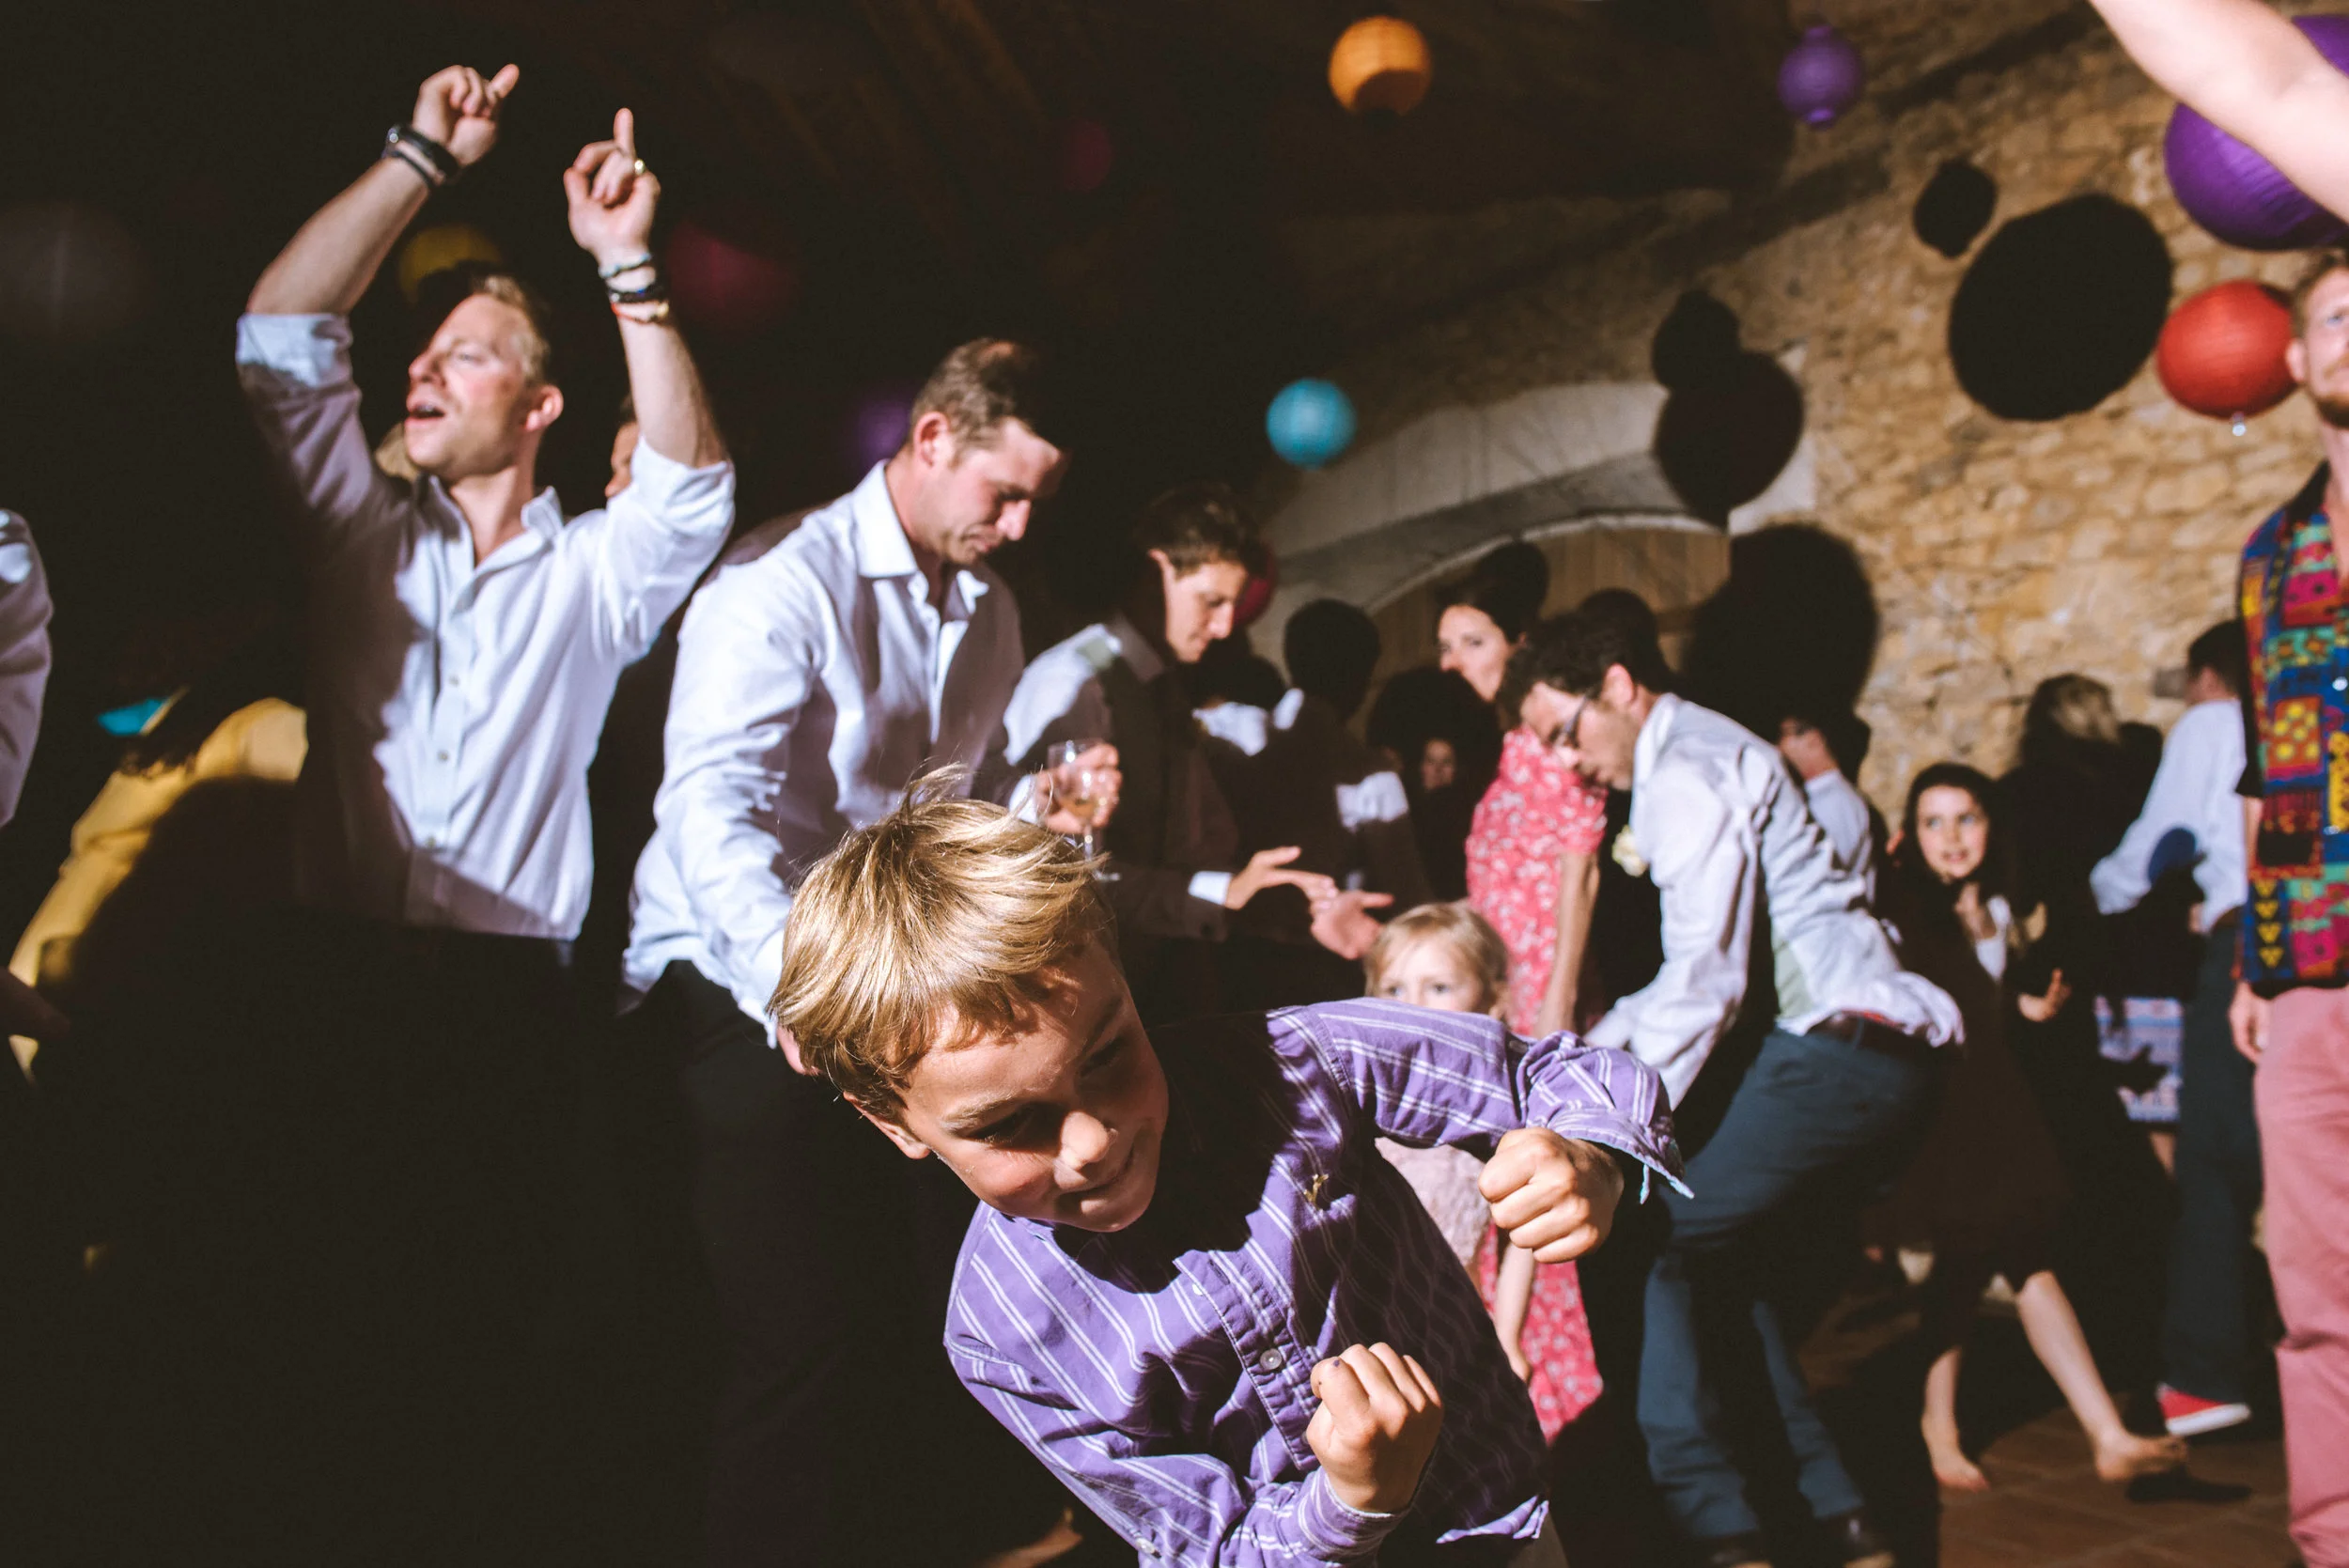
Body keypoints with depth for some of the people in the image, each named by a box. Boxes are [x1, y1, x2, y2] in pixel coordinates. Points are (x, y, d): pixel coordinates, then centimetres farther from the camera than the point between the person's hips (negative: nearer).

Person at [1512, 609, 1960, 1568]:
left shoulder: (1688, 773, -11)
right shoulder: (1695, 759, 21)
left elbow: (1707, 978, -22)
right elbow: (1706, 967, 23)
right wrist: (1596, 1048, 18)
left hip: (1834, 1050, -11)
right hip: (1870, 1055, 11)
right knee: (1728, 1259, 15)